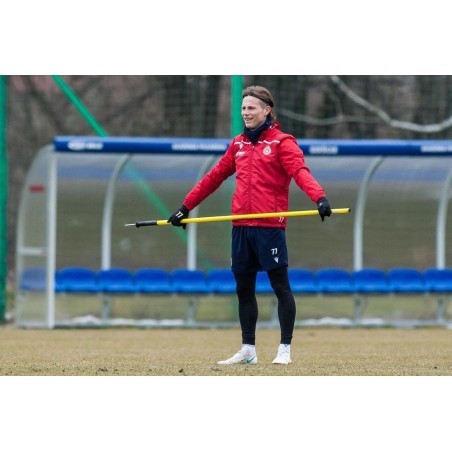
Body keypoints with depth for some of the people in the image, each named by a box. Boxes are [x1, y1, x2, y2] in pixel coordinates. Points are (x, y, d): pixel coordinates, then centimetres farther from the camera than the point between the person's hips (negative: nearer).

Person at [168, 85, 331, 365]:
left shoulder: (281, 142, -3)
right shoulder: (238, 144, 15)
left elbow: (300, 171, -18)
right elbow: (214, 177, 21)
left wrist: (319, 197, -36)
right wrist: (186, 206, 21)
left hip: (270, 227, -6)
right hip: (241, 227, 6)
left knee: (280, 287, -2)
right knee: (244, 289, 10)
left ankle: (285, 349, 4)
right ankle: (248, 350, 17)